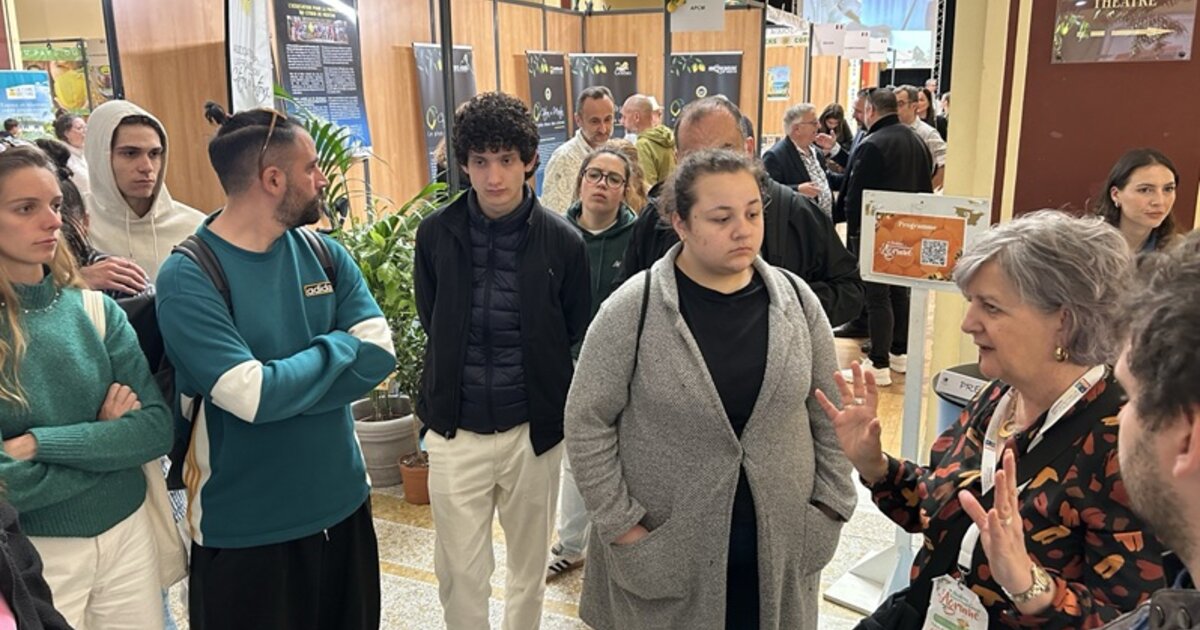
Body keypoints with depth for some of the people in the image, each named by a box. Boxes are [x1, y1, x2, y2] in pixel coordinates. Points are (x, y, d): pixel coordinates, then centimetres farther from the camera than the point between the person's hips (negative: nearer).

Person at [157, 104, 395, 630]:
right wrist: (339, 346, -12)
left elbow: (379, 354, -9)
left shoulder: (324, 253, 1)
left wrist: (280, 387, -19)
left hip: (344, 502, 6)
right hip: (245, 529, -5)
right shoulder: (188, 277, -17)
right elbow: (252, 396, -26)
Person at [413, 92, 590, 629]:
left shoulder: (563, 242, -10)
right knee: (459, 572, 9)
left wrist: (529, 376, 7)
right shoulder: (436, 233, -7)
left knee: (530, 565, 18)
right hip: (455, 429, 1)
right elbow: (432, 320, 8)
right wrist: (457, 378, 8)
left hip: (533, 427, 0)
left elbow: (575, 333, 3)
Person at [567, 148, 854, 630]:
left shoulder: (796, 300, -2)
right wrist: (620, 522, -10)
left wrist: (830, 507, 2)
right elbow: (587, 422, -9)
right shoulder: (632, 310, -13)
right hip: (664, 548, -3)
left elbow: (830, 414, 6)